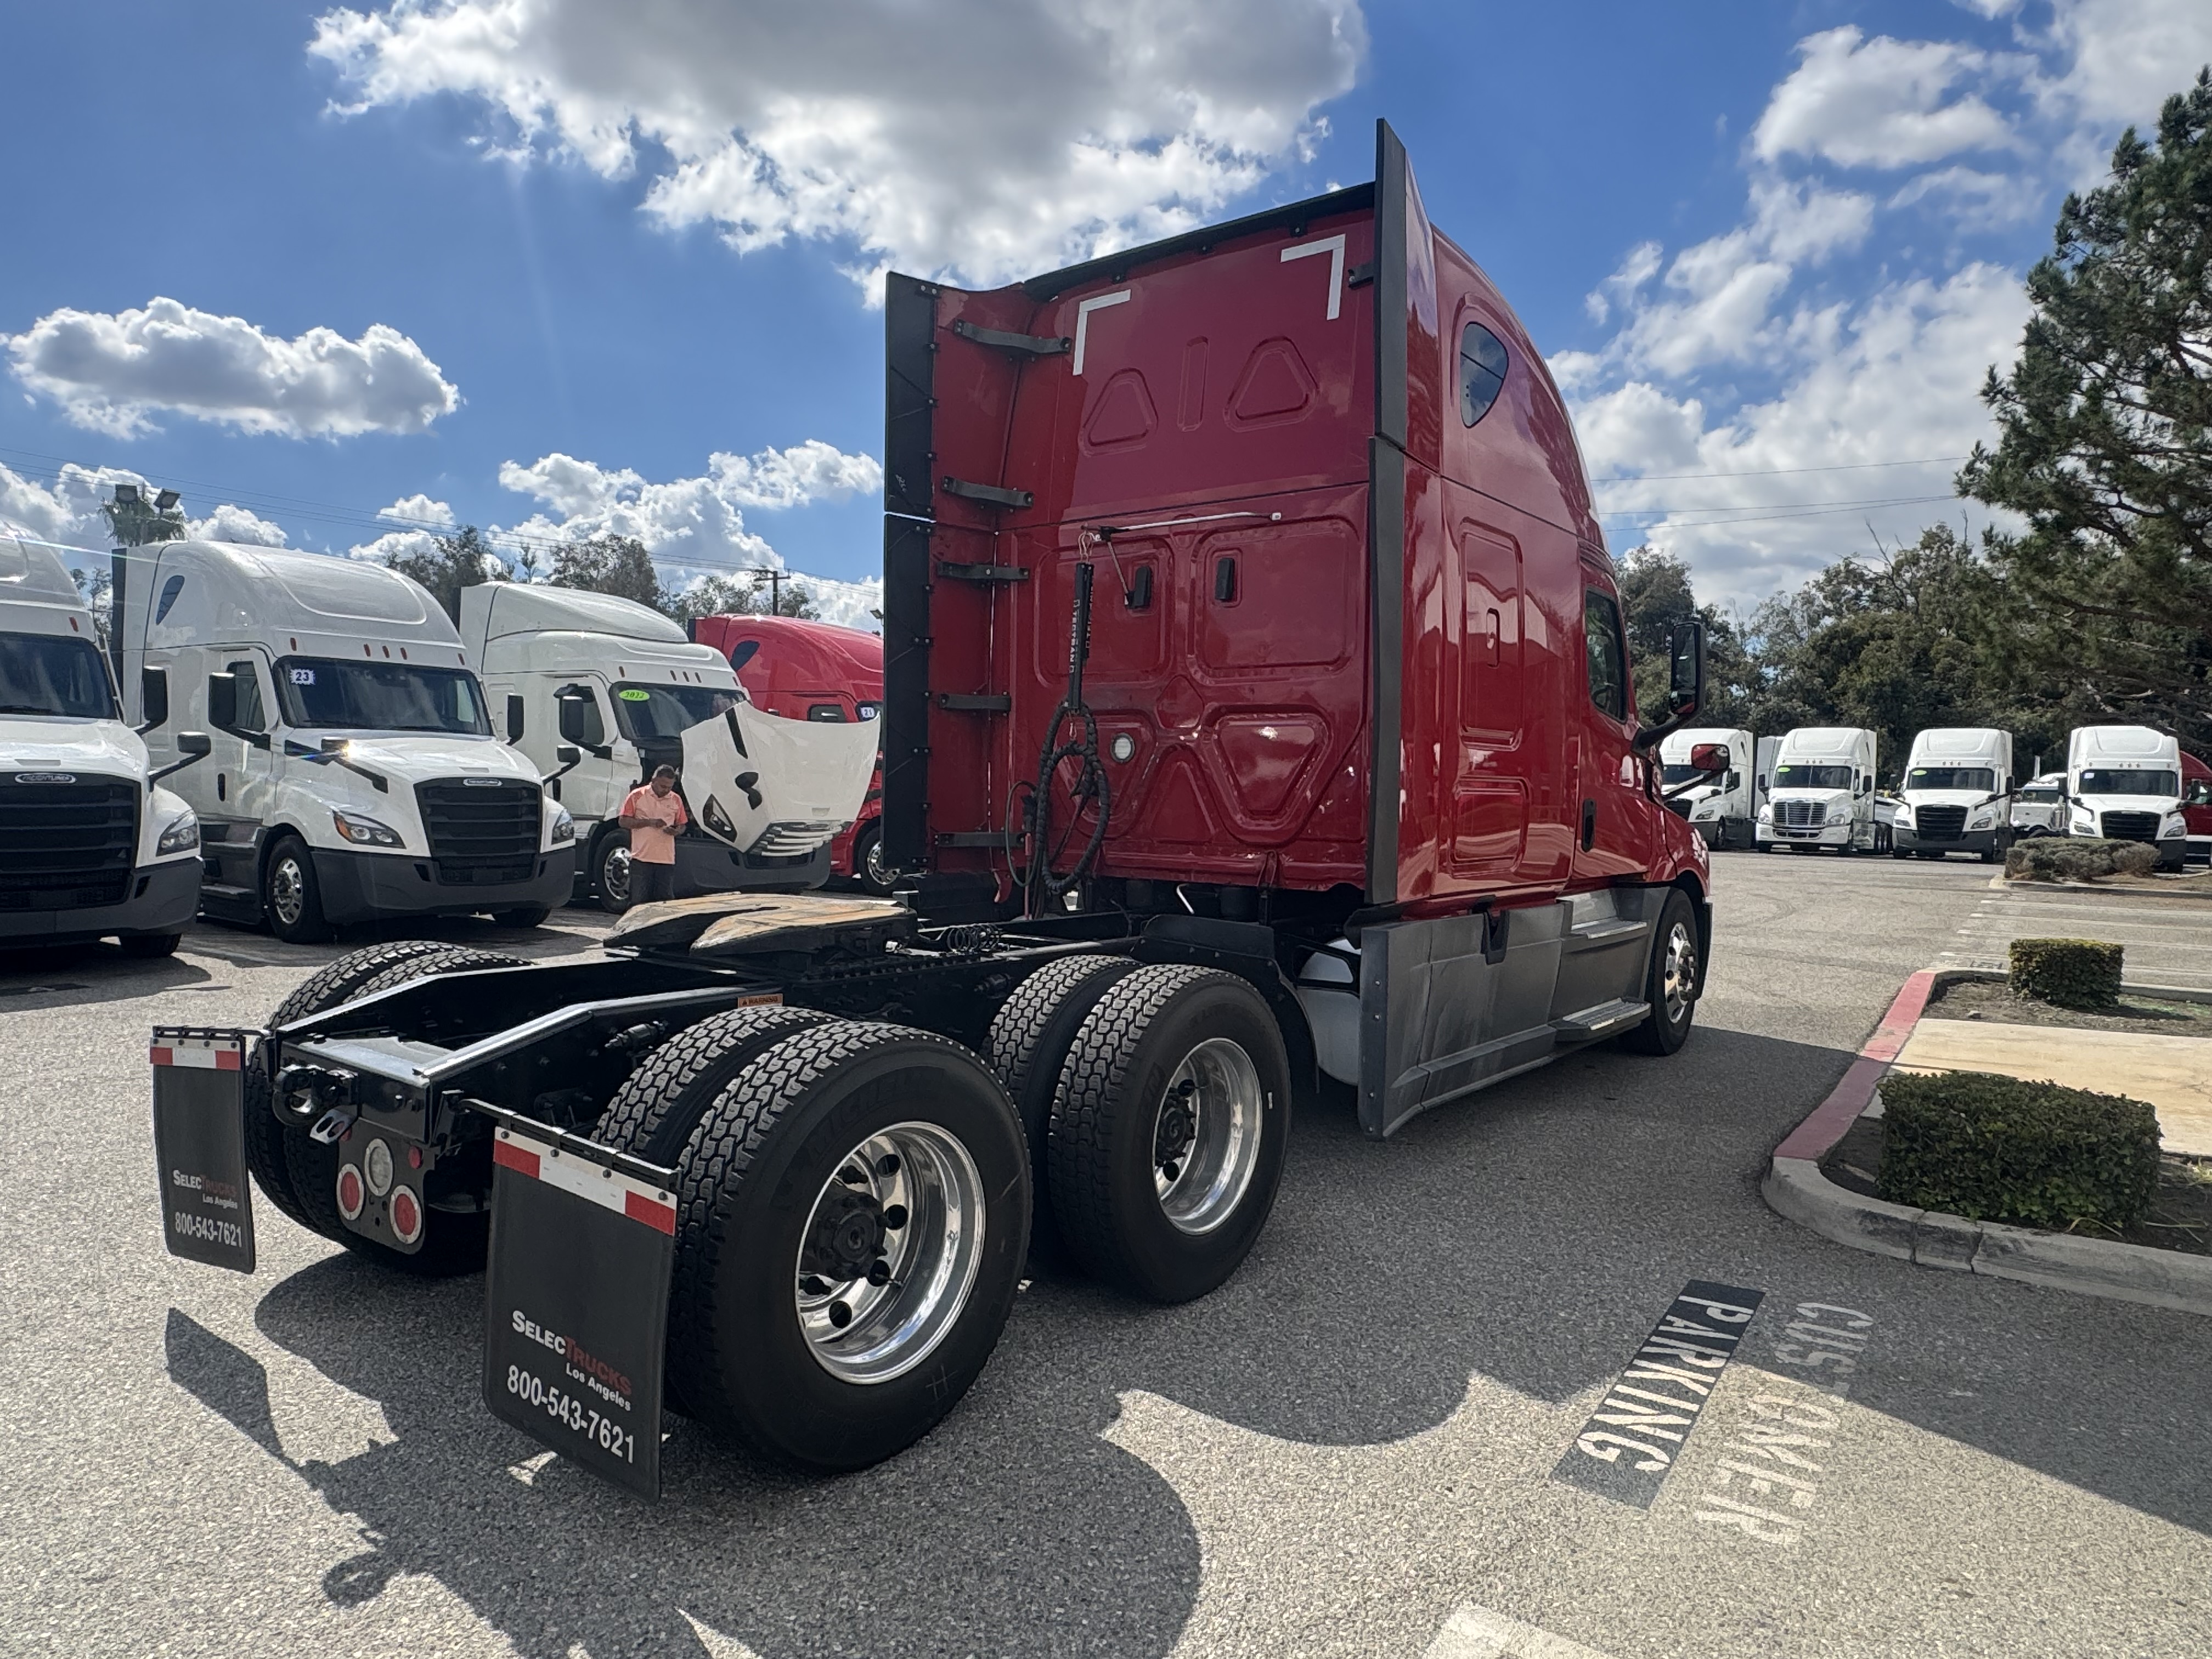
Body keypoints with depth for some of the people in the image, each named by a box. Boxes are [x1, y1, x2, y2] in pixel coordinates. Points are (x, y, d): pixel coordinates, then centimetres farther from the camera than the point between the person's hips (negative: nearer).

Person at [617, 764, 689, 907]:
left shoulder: (676, 800, 12)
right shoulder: (637, 796, 2)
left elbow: (682, 826, 18)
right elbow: (623, 821, -1)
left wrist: (676, 831, -7)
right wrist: (649, 822, -13)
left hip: (667, 860, 3)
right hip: (642, 859, -3)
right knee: (640, 902, 1)